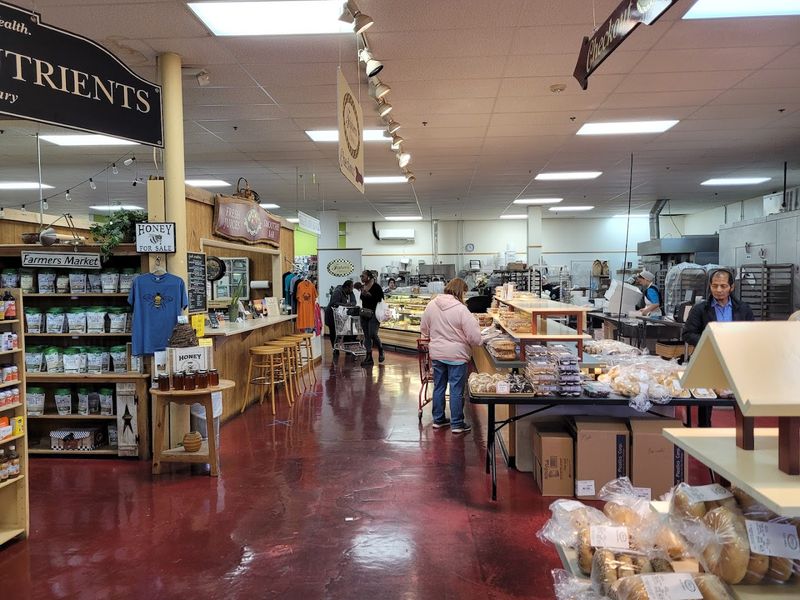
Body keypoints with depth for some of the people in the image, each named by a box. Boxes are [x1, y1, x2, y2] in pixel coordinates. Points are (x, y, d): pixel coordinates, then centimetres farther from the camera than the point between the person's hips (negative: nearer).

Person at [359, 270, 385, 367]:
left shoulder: (376, 287, -9)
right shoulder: (363, 288, 10)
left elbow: (381, 299, -11)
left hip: (374, 314, -7)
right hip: (364, 314, 7)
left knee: (372, 334, -15)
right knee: (366, 336, 6)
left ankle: (381, 351, 13)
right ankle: (369, 358, 10)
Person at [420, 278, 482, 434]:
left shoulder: (431, 305, -3)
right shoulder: (461, 310, -20)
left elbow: (424, 329, 10)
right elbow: (474, 337, -19)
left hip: (436, 353, 5)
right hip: (456, 355, -5)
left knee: (439, 387, 17)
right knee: (456, 390, 5)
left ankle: (438, 419, 28)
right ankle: (457, 424, 13)